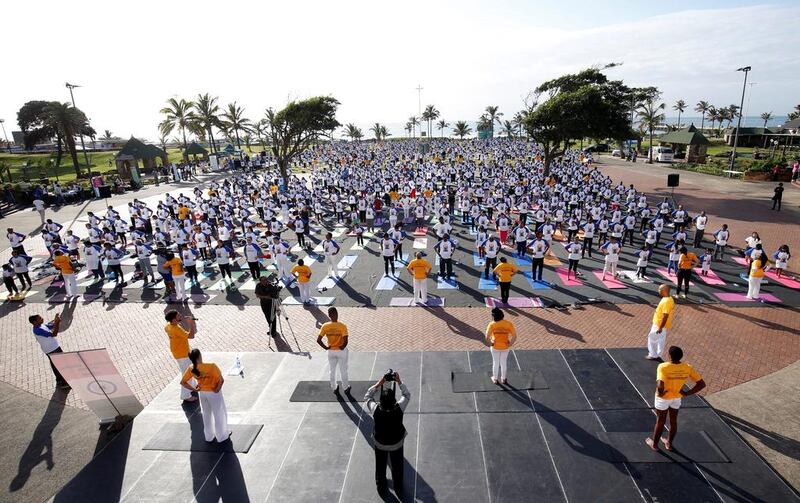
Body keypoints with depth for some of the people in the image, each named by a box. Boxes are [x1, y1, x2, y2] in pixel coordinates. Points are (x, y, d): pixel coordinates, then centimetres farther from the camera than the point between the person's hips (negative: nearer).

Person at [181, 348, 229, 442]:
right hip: (214, 393, -5)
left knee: (206, 415, 25)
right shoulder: (211, 366, -31)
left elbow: (182, 382, -6)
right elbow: (221, 380, -31)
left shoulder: (191, 369, -15)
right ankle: (222, 436, 33)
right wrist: (217, 389, -14)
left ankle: (209, 436, 41)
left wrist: (194, 389, 1)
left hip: (202, 393, 5)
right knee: (218, 414, 16)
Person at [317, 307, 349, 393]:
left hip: (331, 351, 3)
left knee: (332, 371, 22)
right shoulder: (342, 326, -24)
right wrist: (342, 347, -8)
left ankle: (334, 388, 38)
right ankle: (346, 387, 35)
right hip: (341, 351, -2)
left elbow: (318, 340, -14)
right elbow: (345, 341, -27)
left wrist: (326, 348, -2)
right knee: (343, 371, 18)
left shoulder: (325, 326, -15)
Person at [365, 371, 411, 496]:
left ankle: (381, 487, 50)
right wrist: (399, 382, -13)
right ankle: (398, 489, 47)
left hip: (379, 443, 0)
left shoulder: (375, 409, -33)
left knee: (380, 466, 27)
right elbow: (407, 394, -13)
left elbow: (367, 396, -13)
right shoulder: (399, 408, -34)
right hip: (397, 444, 0)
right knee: (397, 467, 26)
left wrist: (379, 384, -17)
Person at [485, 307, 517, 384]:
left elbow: (487, 337, -24)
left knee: (495, 363, 19)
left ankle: (495, 379, 36)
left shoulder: (492, 324, -20)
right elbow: (514, 337, -15)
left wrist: (490, 343, -7)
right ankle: (503, 379, 39)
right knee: (504, 363, 23)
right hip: (505, 347, 2)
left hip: (495, 347, -2)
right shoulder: (509, 324, -15)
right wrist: (510, 344, -2)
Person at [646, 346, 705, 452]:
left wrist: (660, 393, -20)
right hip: (677, 397, 4)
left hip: (663, 398, -4)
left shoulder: (663, 367, -32)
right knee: (673, 421, 23)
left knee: (660, 421, 16)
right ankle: (669, 444, 44)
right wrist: (687, 393, -6)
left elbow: (660, 386, -42)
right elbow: (702, 384, -12)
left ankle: (654, 444, 36)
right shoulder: (687, 368, -17)